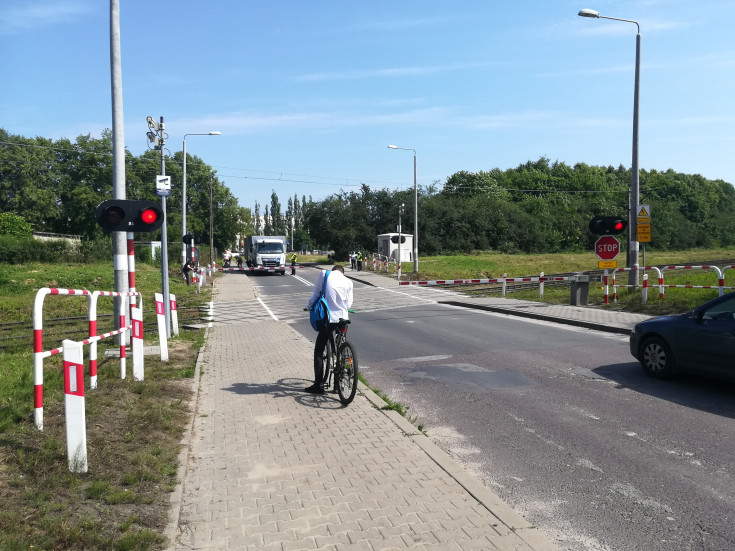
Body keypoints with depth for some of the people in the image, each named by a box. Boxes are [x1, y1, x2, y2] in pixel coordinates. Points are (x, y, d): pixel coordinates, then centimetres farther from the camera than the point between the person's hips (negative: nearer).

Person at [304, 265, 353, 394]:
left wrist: (308, 306, 20)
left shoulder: (325, 274, 1)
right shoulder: (348, 282, 9)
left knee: (318, 352, 6)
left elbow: (316, 294, 2)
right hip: (343, 319, 3)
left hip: (328, 318, -3)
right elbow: (348, 304, 9)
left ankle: (318, 385, 4)